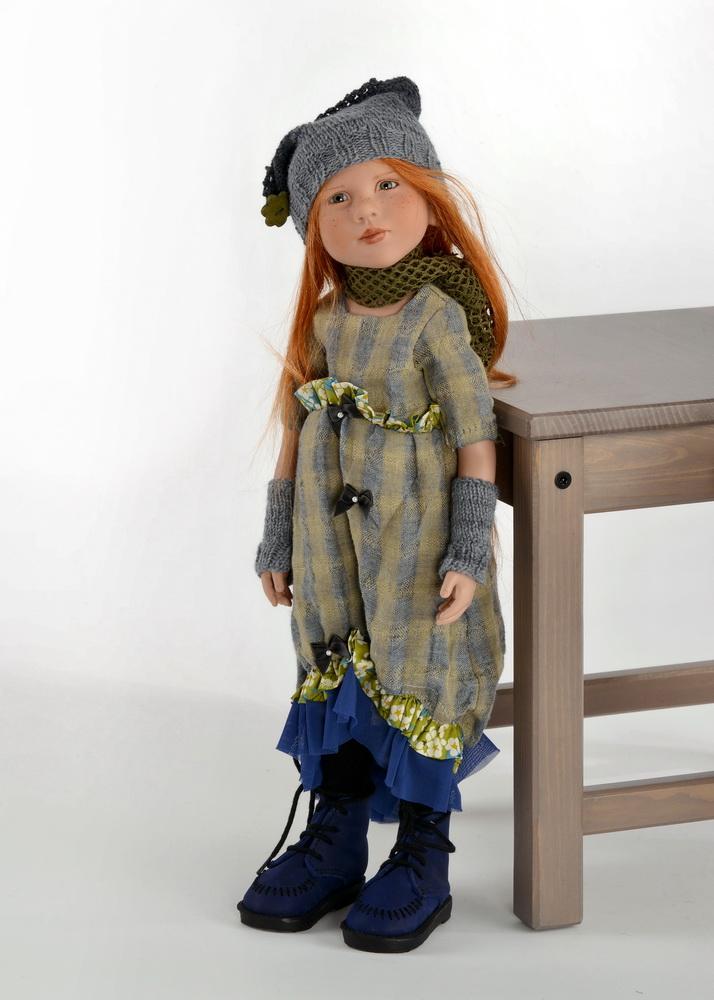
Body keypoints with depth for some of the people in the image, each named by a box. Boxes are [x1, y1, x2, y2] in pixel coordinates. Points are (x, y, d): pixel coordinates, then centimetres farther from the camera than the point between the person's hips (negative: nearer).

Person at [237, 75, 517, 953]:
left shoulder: (439, 315, -14)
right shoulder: (328, 322, 2)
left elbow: (475, 437, -13)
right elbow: (299, 432, 10)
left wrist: (469, 552, -15)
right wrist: (279, 541, 12)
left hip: (417, 545, -5)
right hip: (335, 547, 5)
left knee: (415, 684, 4)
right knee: (334, 678, 14)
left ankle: (422, 863, 18)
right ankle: (332, 848, 29)